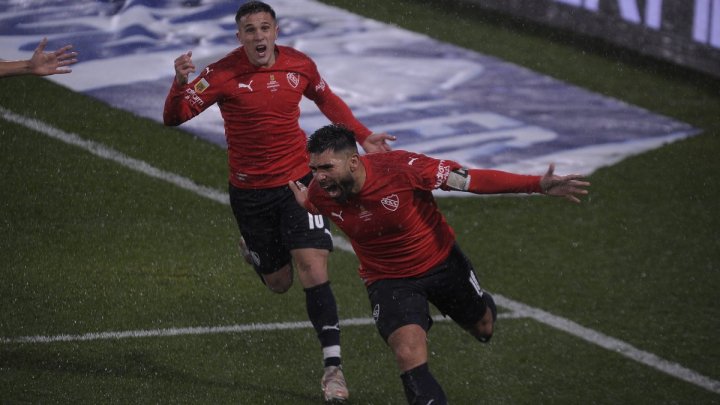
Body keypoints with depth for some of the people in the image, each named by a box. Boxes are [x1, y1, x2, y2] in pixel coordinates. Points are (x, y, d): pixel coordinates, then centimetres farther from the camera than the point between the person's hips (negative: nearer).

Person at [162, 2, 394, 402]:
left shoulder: (300, 65, -4)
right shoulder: (223, 75, -14)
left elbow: (327, 99, 17)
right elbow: (174, 117, -18)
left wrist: (363, 136, 14)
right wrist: (181, 84, -37)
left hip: (298, 181, 1)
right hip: (250, 192, -1)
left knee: (313, 268, -13)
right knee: (279, 283, 10)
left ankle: (333, 365, -8)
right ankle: (254, 251, 47)